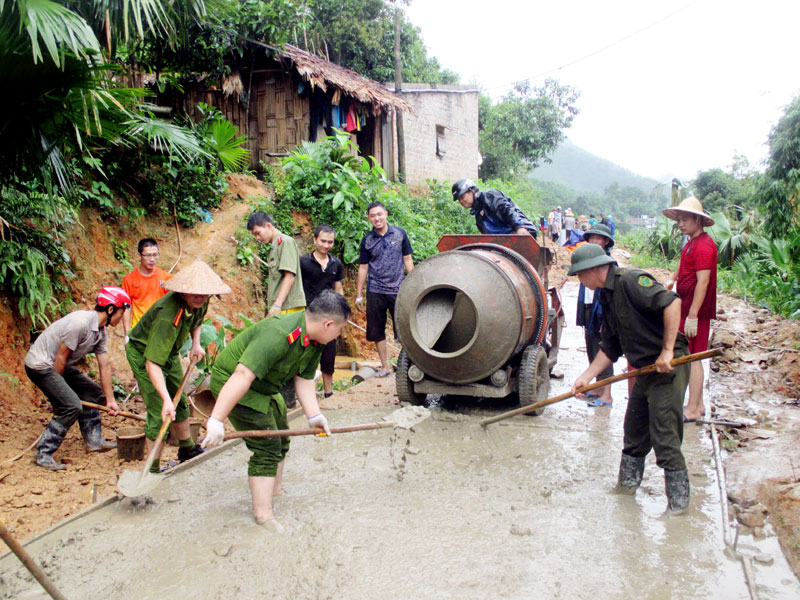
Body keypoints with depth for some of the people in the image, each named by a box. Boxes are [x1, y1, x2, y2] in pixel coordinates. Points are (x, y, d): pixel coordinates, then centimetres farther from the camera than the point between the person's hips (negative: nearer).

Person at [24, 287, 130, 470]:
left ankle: (94, 441, 21)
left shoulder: (100, 331, 2)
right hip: (40, 364, -10)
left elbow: (105, 366, 6)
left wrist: (110, 400, 8)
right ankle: (43, 454, -8)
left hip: (58, 365, 10)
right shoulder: (81, 322, -27)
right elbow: (61, 357, -22)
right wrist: (58, 389, -9)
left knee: (93, 393, 11)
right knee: (71, 405, -19)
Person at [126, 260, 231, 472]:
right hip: (143, 353, -8)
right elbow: (152, 363, -44)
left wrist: (196, 343, -4)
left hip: (169, 351, 8)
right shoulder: (168, 316, -42)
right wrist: (166, 399, -51)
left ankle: (187, 450, 41)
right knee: (159, 412, -13)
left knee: (180, 401, 20)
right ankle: (153, 471, -2)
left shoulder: (200, 302, -16)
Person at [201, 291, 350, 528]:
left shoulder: (314, 341, -5)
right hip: (230, 383, -10)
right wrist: (216, 420, -41)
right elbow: (242, 377, -39)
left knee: (280, 441, 20)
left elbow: (304, 379, 0)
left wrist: (314, 415, -12)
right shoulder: (278, 335, -36)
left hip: (263, 388, 10)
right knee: (267, 448, -12)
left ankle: (274, 491, 38)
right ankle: (264, 515, -4)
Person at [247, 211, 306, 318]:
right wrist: (271, 308, 16)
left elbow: (289, 276, -14)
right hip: (278, 308, 8)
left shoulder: (285, 241, -5)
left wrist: (277, 304, -20)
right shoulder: (273, 247, 21)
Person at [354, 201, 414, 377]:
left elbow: (407, 260, 7)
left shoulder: (400, 233, 2)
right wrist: (358, 295, 7)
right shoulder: (367, 240, 4)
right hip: (375, 292, 2)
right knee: (376, 331, 6)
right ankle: (385, 367, 18)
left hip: (398, 290, -2)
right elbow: (363, 267, 8)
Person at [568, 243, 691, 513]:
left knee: (664, 435, -5)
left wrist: (667, 351, -25)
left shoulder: (630, 281, -15)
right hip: (646, 369, 10)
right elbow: (610, 348, 16)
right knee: (634, 431, 18)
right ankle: (628, 482, 34)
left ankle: (679, 498, 9)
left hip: (668, 367, -10)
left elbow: (671, 302, -27)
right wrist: (587, 376, 10)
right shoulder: (607, 298, 14)